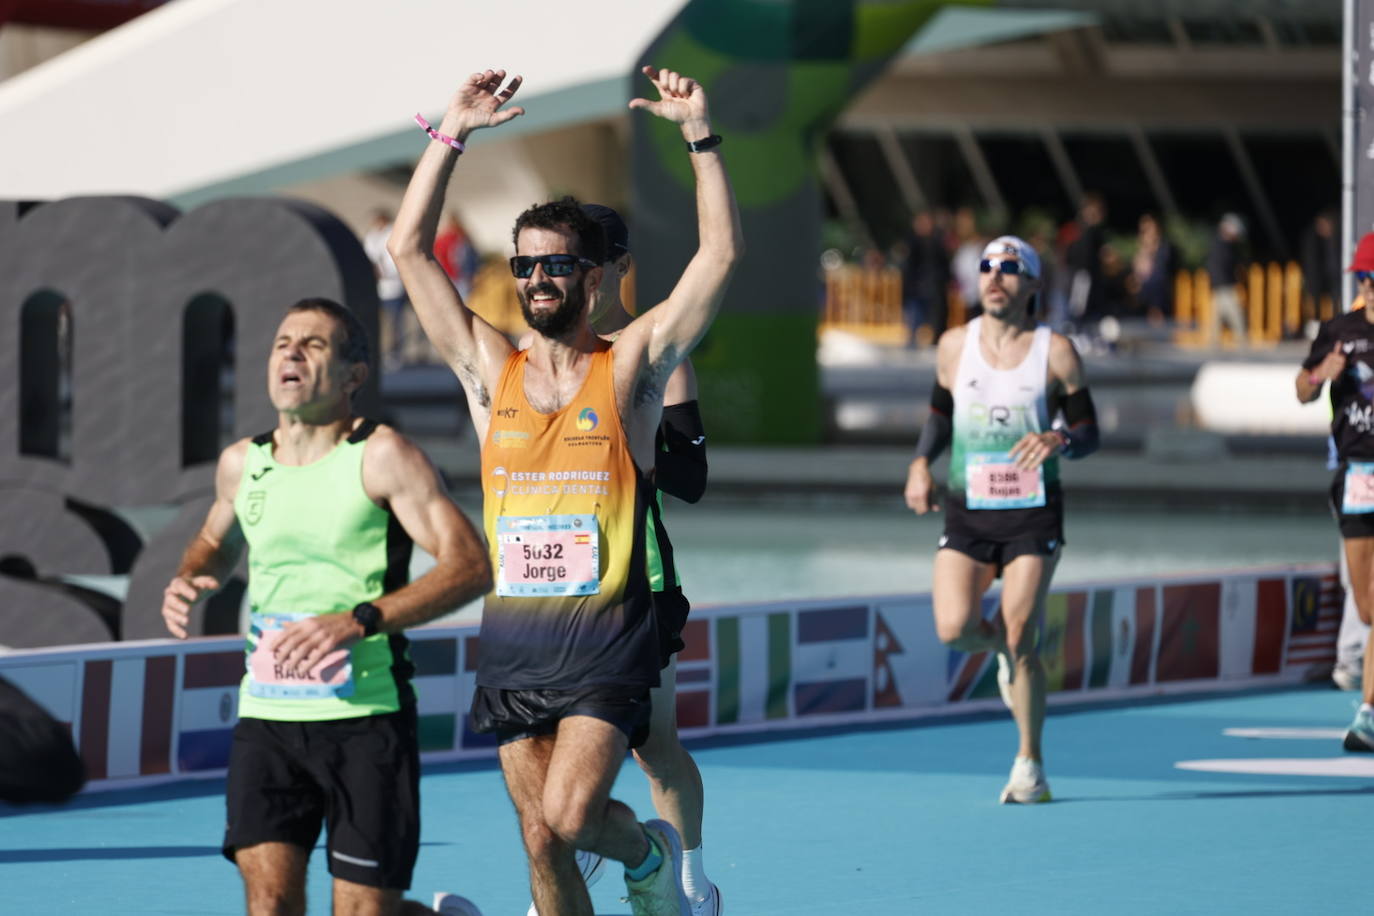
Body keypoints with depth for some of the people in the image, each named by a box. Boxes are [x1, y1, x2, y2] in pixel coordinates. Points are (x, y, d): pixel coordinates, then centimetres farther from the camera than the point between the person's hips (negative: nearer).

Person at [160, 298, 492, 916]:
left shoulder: (381, 457, -7)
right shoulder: (242, 464, 9)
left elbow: (471, 565, -15)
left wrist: (359, 621, -26)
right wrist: (186, 582, 7)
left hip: (367, 719, -4)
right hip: (265, 717, 4)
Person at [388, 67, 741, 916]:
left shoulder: (630, 367, 0)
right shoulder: (490, 369, 8)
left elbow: (722, 254, -7)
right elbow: (410, 247, 6)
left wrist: (699, 133, -12)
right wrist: (455, 132, 1)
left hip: (606, 638, -4)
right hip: (513, 638, 4)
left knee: (569, 812, -18)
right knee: (541, 837, 4)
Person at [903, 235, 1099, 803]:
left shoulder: (1056, 352, -3)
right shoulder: (955, 346, 5)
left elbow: (1089, 434, 1)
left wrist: (1058, 440, -21)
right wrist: (921, 464, 0)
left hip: (1032, 514, -2)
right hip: (966, 512, 2)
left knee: (1020, 642, -9)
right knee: (954, 629, -16)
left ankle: (1030, 765, 8)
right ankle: (1001, 644, 22)